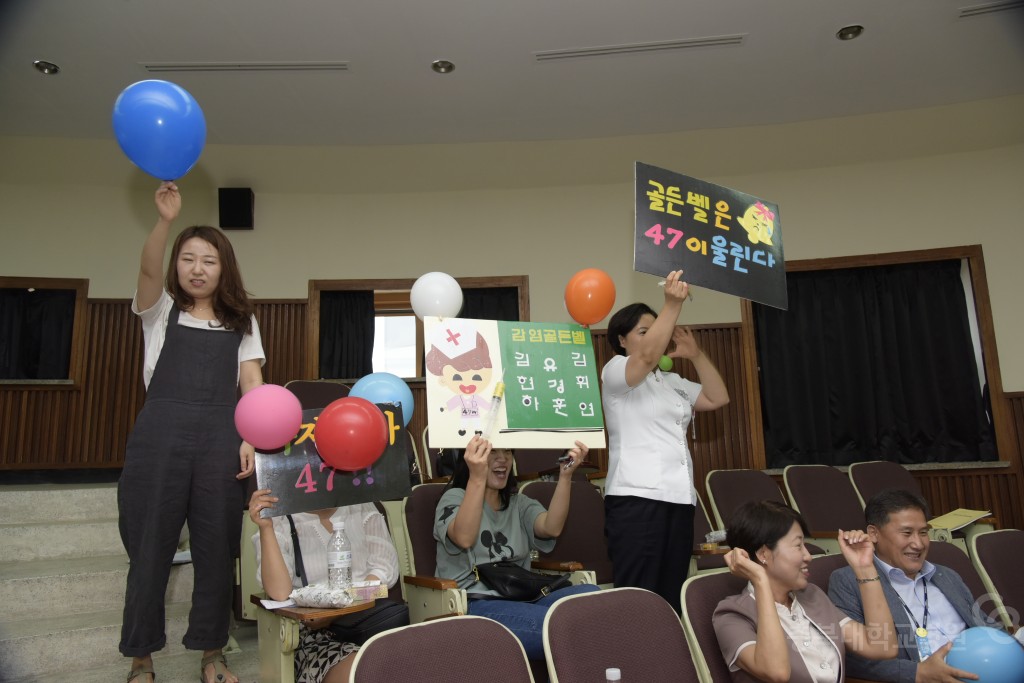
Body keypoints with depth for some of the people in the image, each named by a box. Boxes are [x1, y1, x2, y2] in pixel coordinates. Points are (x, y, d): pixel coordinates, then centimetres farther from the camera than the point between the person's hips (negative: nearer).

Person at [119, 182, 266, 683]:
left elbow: (253, 383, 5)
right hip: (159, 433, -1)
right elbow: (148, 269, -10)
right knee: (150, 545, 4)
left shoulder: (241, 322, 14)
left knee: (217, 547, 5)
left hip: (220, 436, 1)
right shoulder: (161, 310, 11)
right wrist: (165, 220, -27)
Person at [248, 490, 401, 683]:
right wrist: (265, 528, -21)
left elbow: (384, 569, 2)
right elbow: (279, 593, -12)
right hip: (314, 631, -3)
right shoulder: (280, 523, 3)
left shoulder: (363, 508, 11)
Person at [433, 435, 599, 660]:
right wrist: (476, 478, -31)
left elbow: (551, 528, -5)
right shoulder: (455, 498, 6)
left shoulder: (520, 504, 19)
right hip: (473, 607, -5)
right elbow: (464, 539, -19)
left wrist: (565, 474, -17)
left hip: (522, 601, 6)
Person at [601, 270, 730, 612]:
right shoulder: (615, 371, 0)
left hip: (679, 497, 7)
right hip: (636, 497, -7)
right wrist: (673, 304, -21)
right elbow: (648, 356, -19)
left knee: (672, 595, 8)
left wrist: (695, 354, 10)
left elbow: (718, 398, 17)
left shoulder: (673, 381, 22)